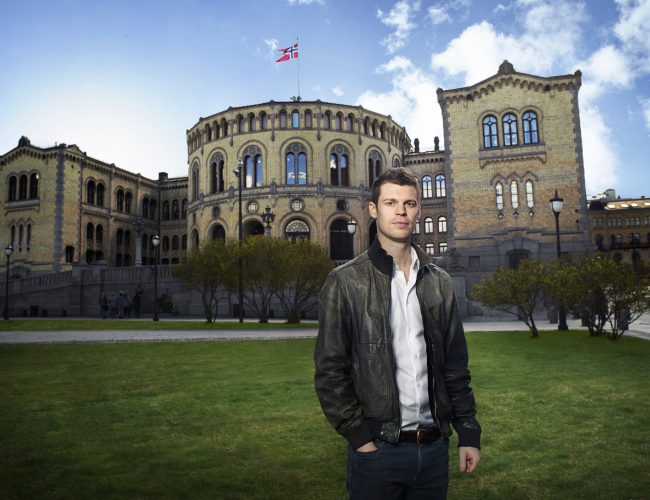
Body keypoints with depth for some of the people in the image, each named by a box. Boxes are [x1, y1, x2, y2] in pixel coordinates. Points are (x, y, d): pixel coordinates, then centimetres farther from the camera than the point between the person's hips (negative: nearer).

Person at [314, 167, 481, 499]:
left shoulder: (439, 282, 6)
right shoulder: (345, 282, -7)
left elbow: (455, 366, 9)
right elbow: (330, 370, -8)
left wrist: (468, 432, 6)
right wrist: (358, 436, -12)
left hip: (434, 447, 4)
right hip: (377, 448, -4)